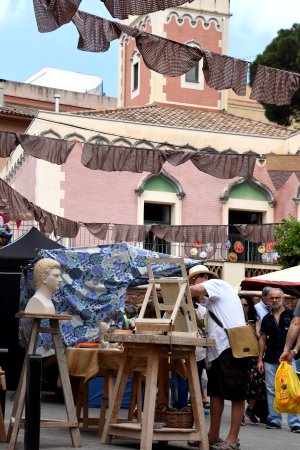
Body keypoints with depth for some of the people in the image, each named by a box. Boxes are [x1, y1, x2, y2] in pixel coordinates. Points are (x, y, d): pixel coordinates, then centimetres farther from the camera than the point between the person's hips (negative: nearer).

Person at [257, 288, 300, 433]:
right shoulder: (267, 318, 12)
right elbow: (263, 339, 14)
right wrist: (260, 359, 8)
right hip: (270, 360, 4)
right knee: (271, 390, 7)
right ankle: (275, 420, 14)